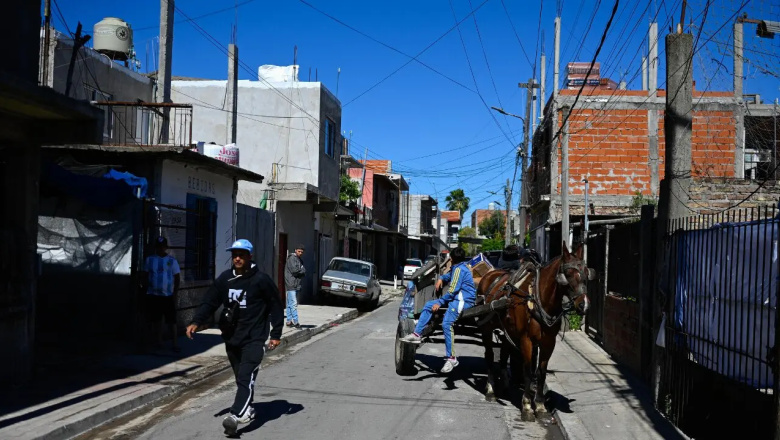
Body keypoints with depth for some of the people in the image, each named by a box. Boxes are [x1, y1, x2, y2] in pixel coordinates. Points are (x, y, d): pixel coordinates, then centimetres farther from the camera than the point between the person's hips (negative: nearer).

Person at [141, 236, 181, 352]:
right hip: (153, 295, 2)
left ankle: (175, 343, 1)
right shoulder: (150, 259, 5)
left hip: (168, 296, -2)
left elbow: (177, 278, 2)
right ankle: (159, 342, 19)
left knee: (171, 320, -3)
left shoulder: (172, 260, 1)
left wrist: (175, 294, -5)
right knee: (156, 319, 8)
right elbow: (144, 276, 8)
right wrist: (144, 289, -5)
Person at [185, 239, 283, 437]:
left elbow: (275, 306, -3)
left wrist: (276, 334, -4)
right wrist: (196, 322, -11)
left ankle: (235, 416, -22)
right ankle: (247, 410, 33)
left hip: (254, 339, -5)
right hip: (231, 338, 6)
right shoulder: (224, 279, 4)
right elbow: (210, 303, 5)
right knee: (240, 378, 17)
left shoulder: (261, 280, -8)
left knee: (246, 377, -15)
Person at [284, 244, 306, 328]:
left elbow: (303, 272, 15)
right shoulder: (292, 258, -8)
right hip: (291, 284, -9)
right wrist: (302, 270, -3)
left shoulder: (300, 259, 20)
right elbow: (294, 269, -19)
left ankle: (289, 321, 14)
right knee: (293, 303, -12)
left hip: (296, 285, 9)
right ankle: (295, 321, -14)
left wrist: (301, 271, -7)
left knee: (290, 304, 11)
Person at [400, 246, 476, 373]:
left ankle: (451, 358, -23)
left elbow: (452, 290, -17)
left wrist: (440, 302, -12)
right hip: (455, 298, 11)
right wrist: (441, 278, 18)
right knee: (429, 305, 9)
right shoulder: (458, 267, 16)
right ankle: (417, 334, 7)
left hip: (463, 301, -11)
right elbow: (450, 275, 38)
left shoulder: (459, 269, -13)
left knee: (446, 323, -27)